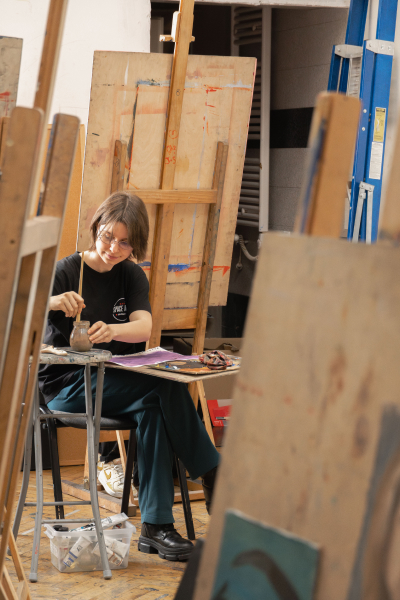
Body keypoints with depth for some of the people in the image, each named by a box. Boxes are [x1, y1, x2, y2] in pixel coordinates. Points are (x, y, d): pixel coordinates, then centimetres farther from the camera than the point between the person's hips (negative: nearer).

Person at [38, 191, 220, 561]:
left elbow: (143, 327, -10)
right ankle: (214, 479, -14)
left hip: (116, 383, 5)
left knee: (153, 409, -30)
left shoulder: (132, 276, 9)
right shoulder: (67, 271, -3)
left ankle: (155, 527, -26)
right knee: (167, 388, -27)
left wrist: (112, 330, -34)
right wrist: (54, 302, -38)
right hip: (66, 386, -5)